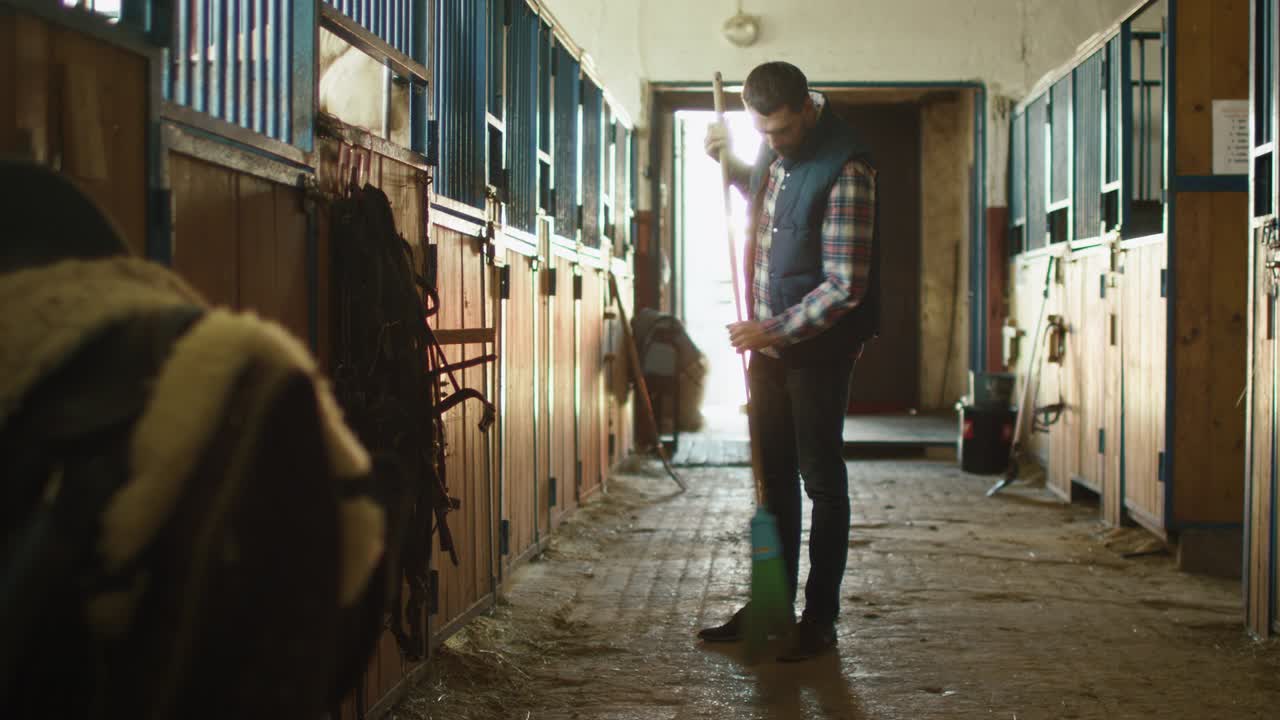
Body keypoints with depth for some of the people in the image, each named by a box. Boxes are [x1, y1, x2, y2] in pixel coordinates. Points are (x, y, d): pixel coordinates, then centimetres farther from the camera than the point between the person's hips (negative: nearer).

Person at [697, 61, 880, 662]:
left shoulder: (845, 168, -21)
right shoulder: (775, 148, 4)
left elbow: (845, 286, -22)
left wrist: (775, 330, -22)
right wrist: (731, 164, 9)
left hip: (820, 343, -8)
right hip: (769, 336, 8)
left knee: (821, 481, 0)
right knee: (773, 476, 13)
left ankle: (820, 619, 8)